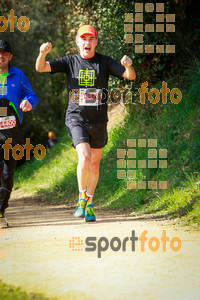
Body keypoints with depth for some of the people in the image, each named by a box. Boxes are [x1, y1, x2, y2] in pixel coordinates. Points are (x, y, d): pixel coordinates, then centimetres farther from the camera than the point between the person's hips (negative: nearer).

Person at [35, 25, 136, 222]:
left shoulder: (104, 62, 2)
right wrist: (43, 54, -27)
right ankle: (81, 197, 1)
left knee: (94, 164, 9)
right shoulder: (70, 62, 2)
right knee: (84, 158, -20)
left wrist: (128, 66, -29)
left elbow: (131, 76, -6)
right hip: (76, 118, -2)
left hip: (98, 120, 2)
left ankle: (89, 203, 26)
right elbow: (40, 68, -5)